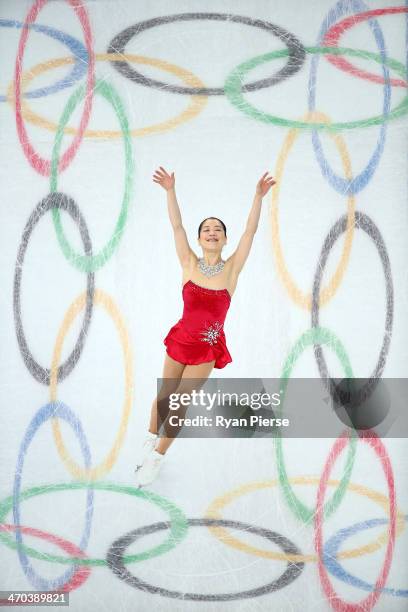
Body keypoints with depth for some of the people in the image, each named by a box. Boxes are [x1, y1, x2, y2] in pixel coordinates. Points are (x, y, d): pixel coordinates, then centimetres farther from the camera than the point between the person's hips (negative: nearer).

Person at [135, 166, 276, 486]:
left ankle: (157, 458, 29)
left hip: (208, 348, -1)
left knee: (179, 404, 8)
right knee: (164, 397, 17)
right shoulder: (189, 263, -8)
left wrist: (259, 196, -29)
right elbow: (177, 226, -17)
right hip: (180, 340, 1)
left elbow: (251, 231, -18)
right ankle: (151, 439, 45)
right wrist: (170, 190, -28)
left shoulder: (232, 268, -10)